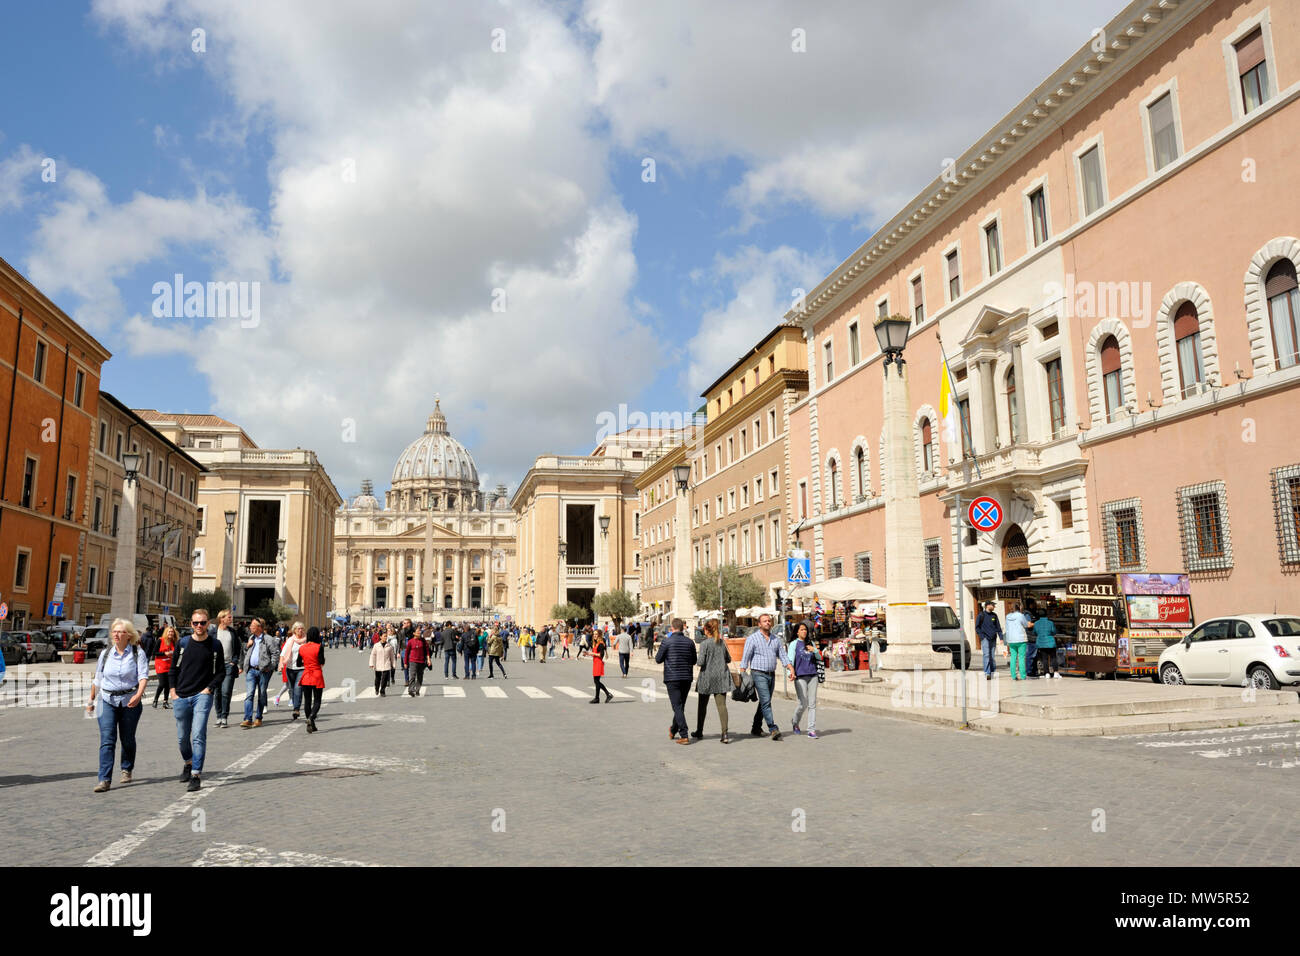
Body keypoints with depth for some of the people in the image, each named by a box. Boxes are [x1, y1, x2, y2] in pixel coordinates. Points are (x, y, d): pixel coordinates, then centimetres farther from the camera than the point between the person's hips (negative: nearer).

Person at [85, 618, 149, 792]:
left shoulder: (138, 653, -3)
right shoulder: (105, 653, 6)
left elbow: (143, 676, -14)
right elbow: (97, 679, 16)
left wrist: (139, 694, -31)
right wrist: (91, 701, 19)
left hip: (130, 701, -1)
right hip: (107, 701, 1)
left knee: (128, 739, 10)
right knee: (107, 740, -10)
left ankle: (127, 770, 32)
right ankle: (104, 779, -11)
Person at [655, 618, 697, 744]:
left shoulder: (666, 642, -10)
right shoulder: (690, 642, 2)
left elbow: (658, 659, -2)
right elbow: (694, 661, 9)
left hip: (672, 678, -4)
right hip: (687, 678, 4)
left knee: (677, 707, -4)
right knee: (680, 706, 16)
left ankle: (684, 735, -11)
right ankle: (673, 731, 33)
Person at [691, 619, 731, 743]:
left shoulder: (704, 643, -10)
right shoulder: (722, 642, 6)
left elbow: (701, 662, -16)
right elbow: (728, 659, 14)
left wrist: (698, 662, 5)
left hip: (707, 677, -3)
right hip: (721, 676, 3)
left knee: (702, 705, 13)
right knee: (721, 704, -2)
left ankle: (699, 732, 25)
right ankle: (725, 734, -15)